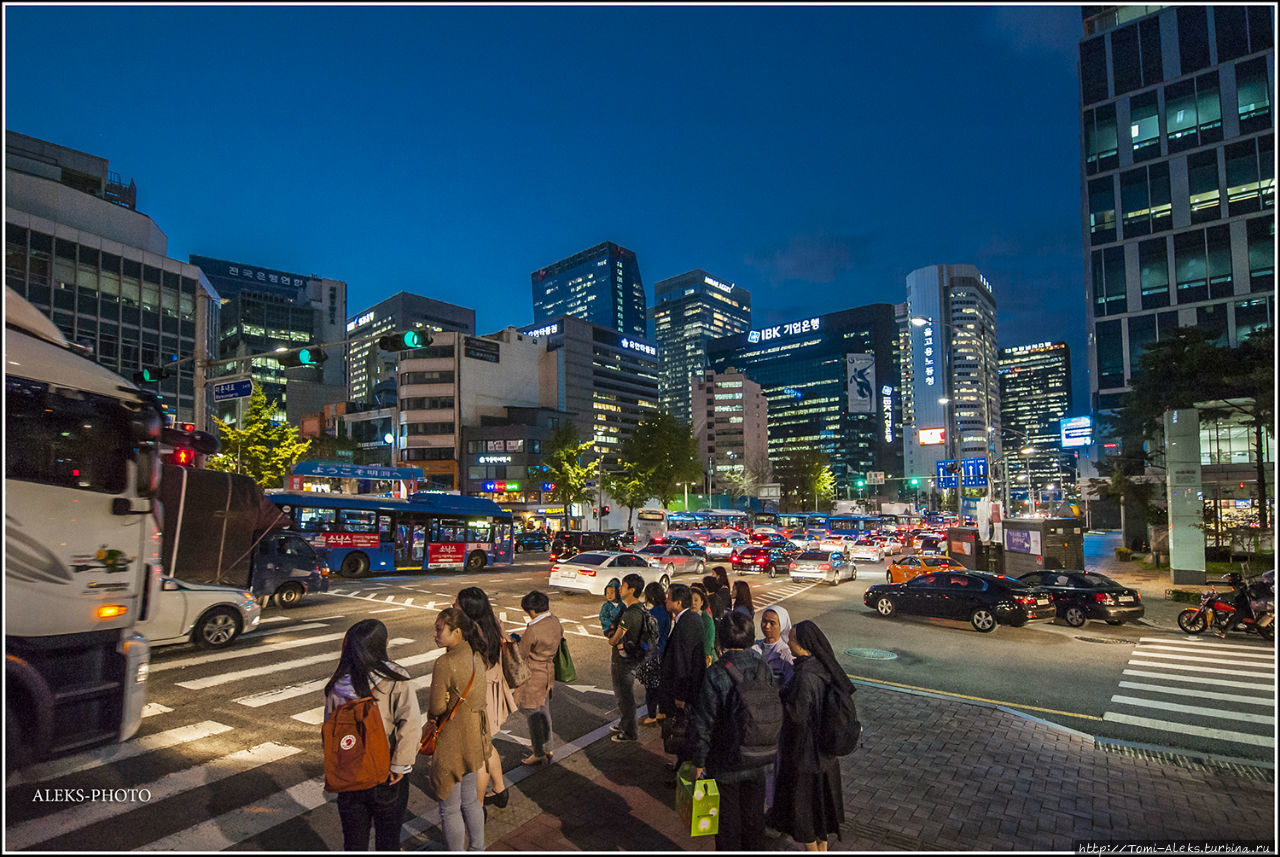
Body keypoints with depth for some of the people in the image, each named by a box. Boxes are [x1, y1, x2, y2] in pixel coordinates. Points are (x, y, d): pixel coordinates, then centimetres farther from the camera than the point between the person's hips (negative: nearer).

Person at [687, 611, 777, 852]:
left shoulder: (716, 673, -24)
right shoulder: (763, 667, -9)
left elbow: (703, 722, -20)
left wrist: (698, 762, -8)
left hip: (725, 763, -4)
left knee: (728, 822, 16)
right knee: (754, 817, 24)